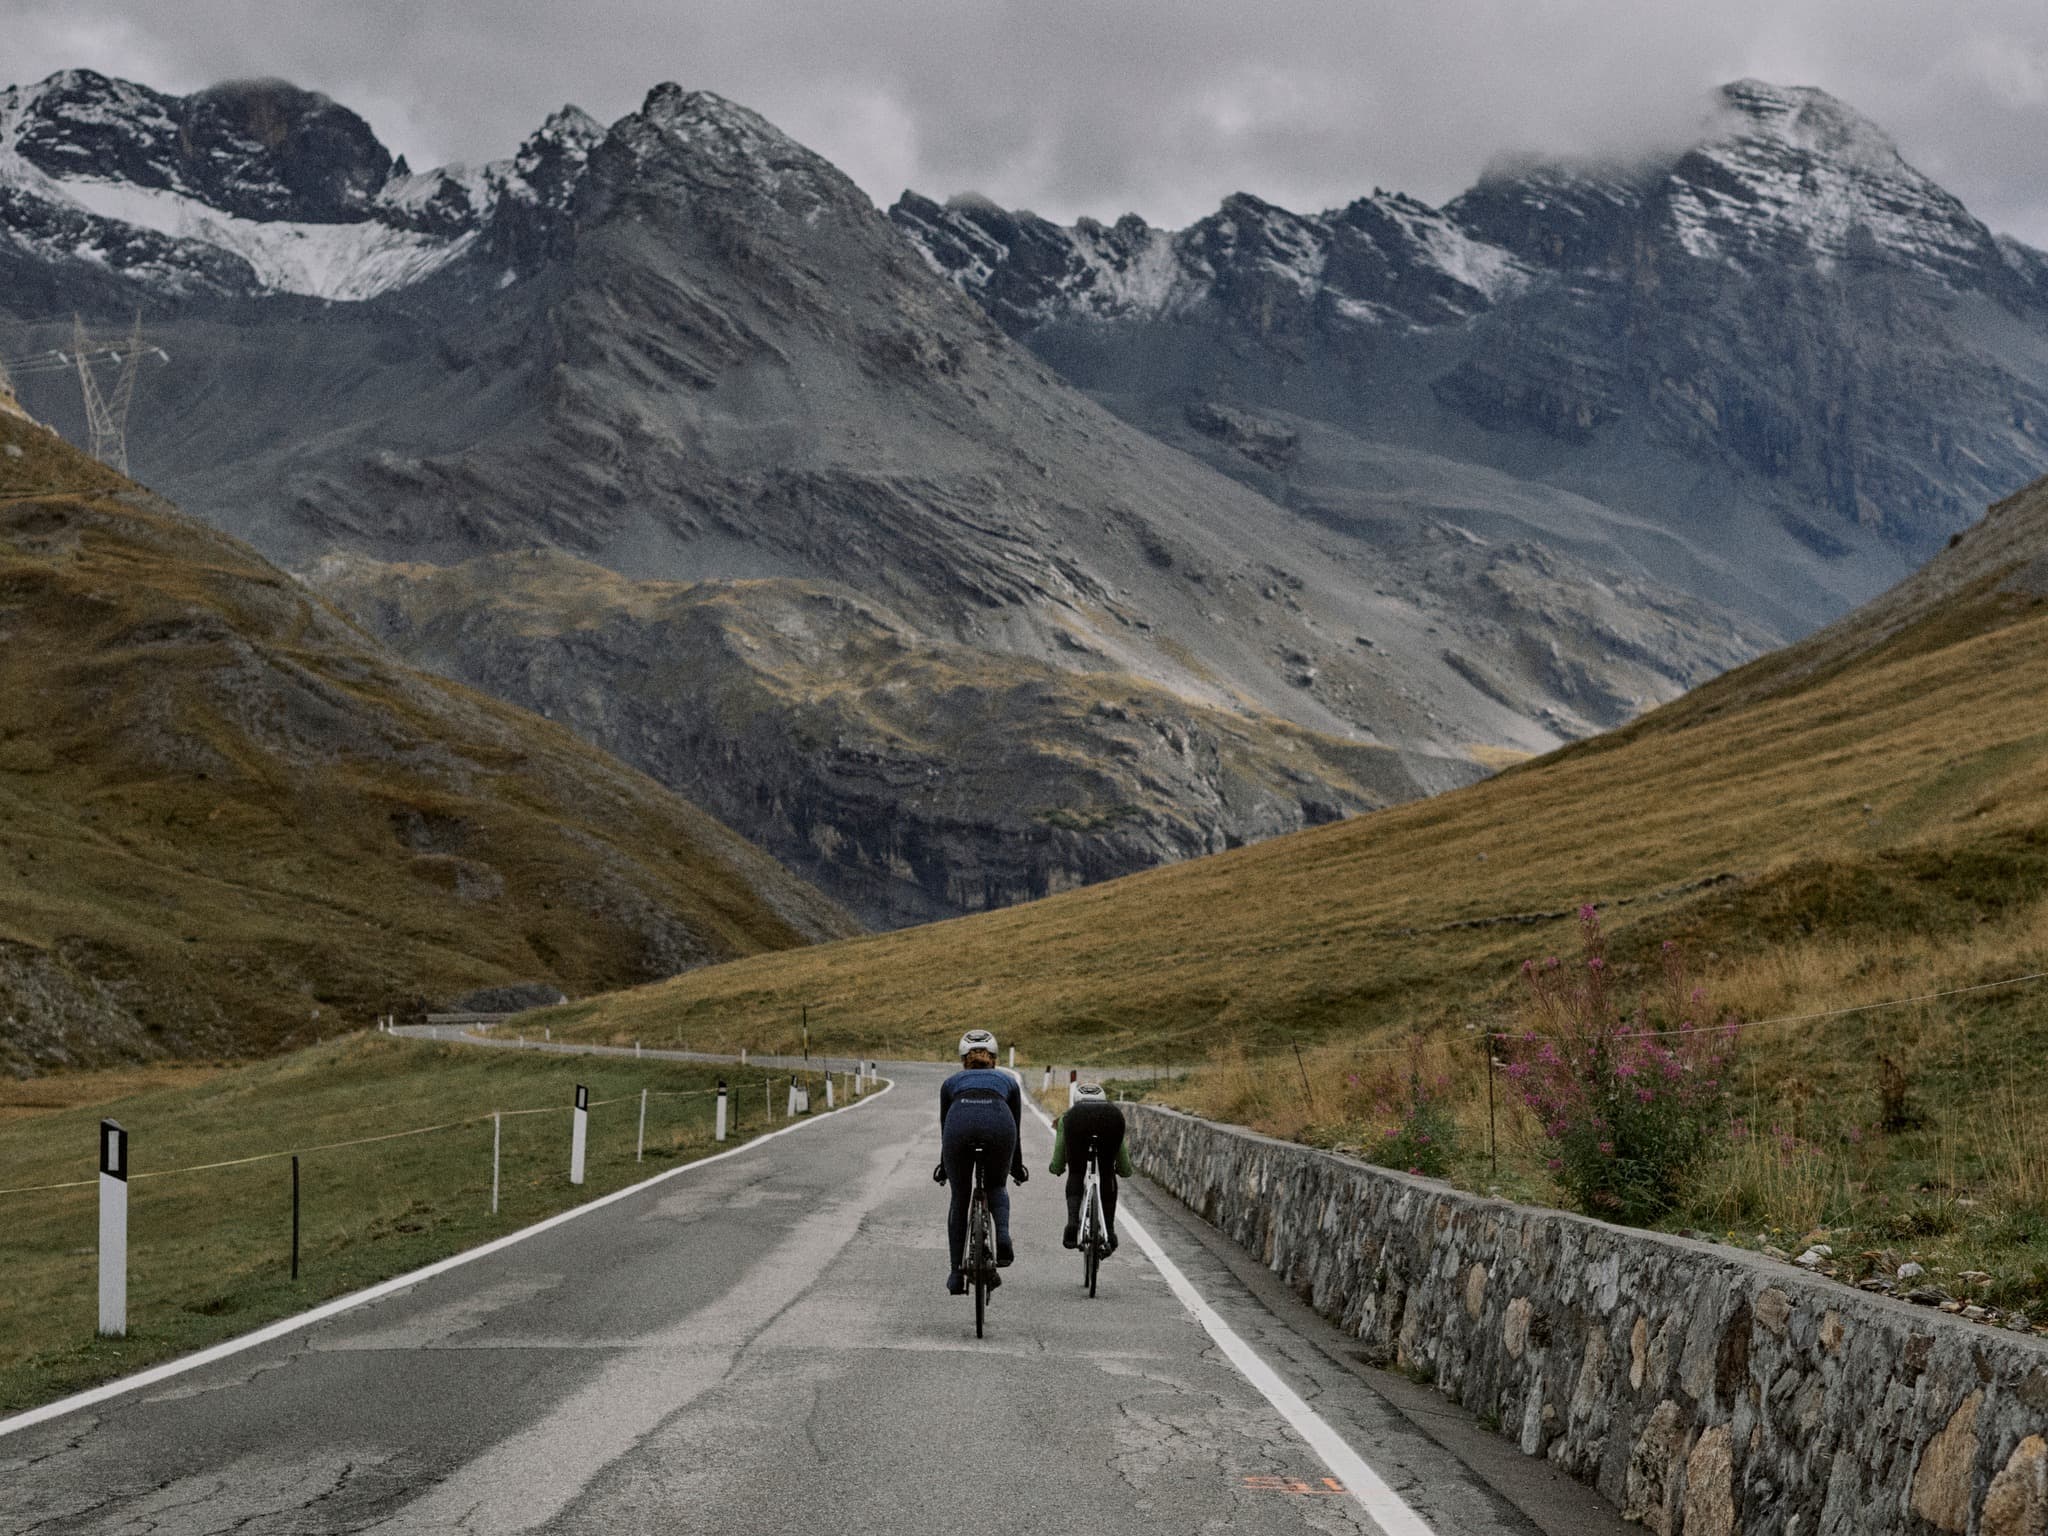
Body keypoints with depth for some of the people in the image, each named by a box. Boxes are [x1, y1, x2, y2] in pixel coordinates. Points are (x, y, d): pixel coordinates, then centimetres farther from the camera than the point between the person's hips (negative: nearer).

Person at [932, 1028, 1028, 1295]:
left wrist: (943, 1168, 54)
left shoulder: (951, 1082, 36)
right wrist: (1017, 1168, 55)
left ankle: (956, 1274, 17)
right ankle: (1002, 1235, -1)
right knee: (997, 1187, 26)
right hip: (998, 1121, 0)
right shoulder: (1008, 1081, 37)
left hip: (961, 1121, 0)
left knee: (960, 1200, 17)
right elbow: (1016, 1130, 41)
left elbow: (944, 1129, 41)